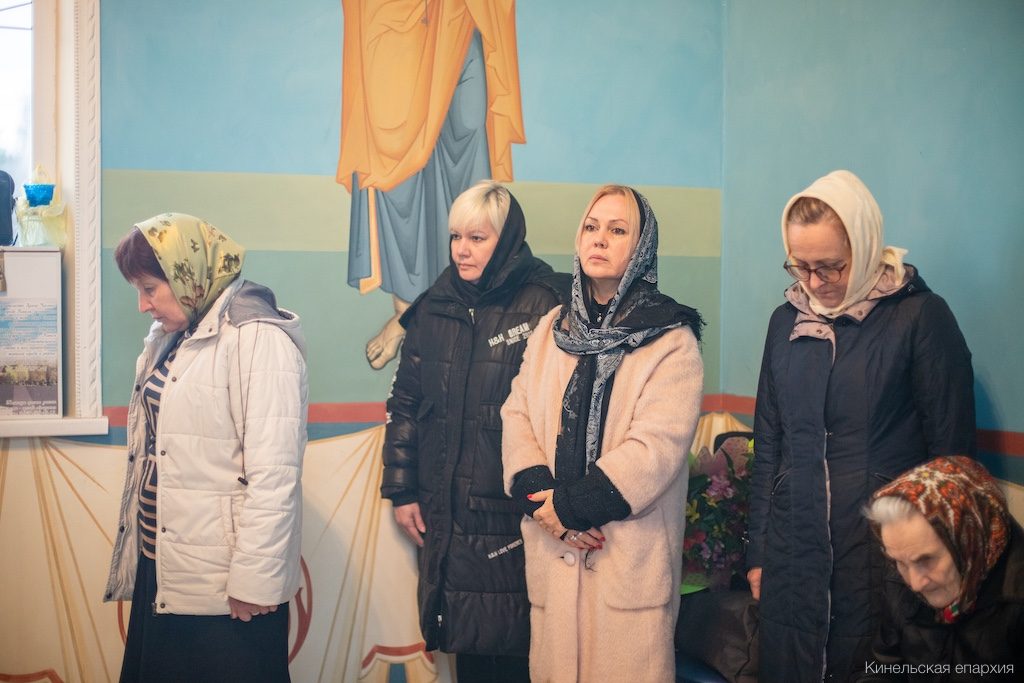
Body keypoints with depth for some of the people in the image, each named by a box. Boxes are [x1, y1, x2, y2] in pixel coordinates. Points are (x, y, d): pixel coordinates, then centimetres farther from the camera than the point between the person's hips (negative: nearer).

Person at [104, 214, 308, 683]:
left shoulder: (258, 339, -16)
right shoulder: (170, 339, 12)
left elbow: (273, 475, -20)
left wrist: (255, 581, -20)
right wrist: (136, 552, 15)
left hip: (224, 590, -8)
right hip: (160, 573, 8)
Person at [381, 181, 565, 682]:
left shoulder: (542, 307, -8)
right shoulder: (435, 307, 8)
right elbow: (404, 403, 12)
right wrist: (401, 491, 9)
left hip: (513, 516, -4)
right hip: (444, 514, 5)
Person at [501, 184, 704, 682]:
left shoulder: (671, 342, -4)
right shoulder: (551, 329, 12)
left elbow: (656, 447, -15)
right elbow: (516, 416, 4)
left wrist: (572, 505, -16)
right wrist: (540, 497, -12)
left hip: (630, 557, -4)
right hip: (553, 551, 4)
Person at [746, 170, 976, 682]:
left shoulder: (921, 317, -7)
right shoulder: (787, 321, 7)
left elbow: (952, 453, -4)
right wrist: (757, 552, 11)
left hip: (883, 557, -4)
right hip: (791, 557, 4)